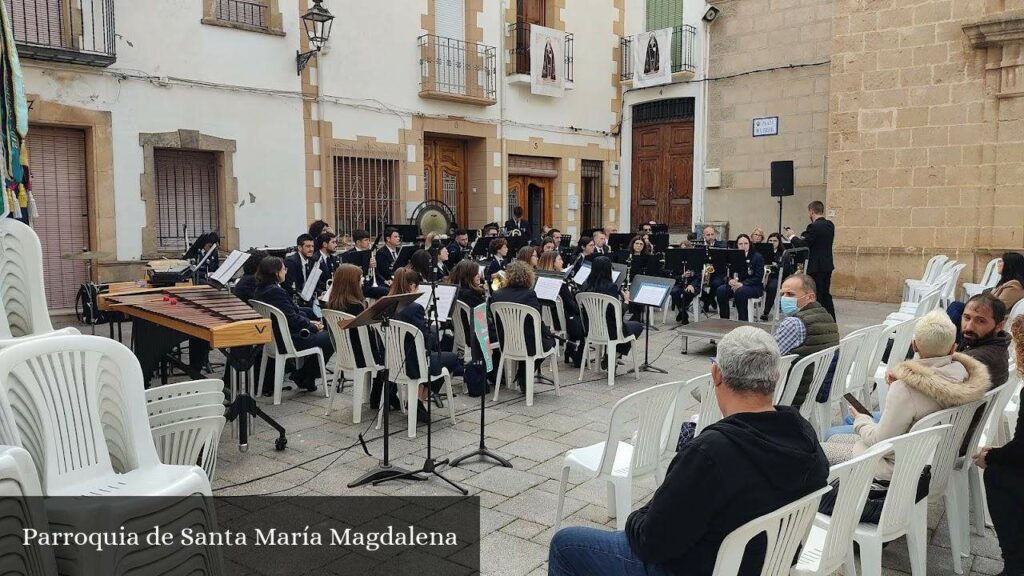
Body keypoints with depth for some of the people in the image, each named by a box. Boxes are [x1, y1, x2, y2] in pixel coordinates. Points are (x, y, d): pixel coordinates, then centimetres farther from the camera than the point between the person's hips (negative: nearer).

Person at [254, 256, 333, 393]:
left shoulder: (261, 289, 6)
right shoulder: (276, 292, -24)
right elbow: (293, 320, -24)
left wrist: (309, 322, 7)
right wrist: (313, 326, -7)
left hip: (273, 338, 10)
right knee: (330, 338, -1)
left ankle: (301, 376, 23)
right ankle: (305, 378, 10)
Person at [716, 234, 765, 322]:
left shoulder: (757, 257, -5)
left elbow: (758, 277, -12)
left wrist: (742, 284, -25)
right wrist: (730, 280, -19)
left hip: (754, 287, -4)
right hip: (736, 285, 4)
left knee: (740, 292, -37)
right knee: (720, 290, -25)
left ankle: (743, 321, -25)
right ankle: (724, 320, -17)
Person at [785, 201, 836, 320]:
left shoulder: (814, 227, -18)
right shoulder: (830, 225, 9)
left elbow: (802, 245, -18)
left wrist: (792, 236, -2)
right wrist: (799, 237, 16)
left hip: (816, 267, -9)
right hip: (827, 266, 9)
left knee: (816, 297, -2)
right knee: (826, 295, 16)